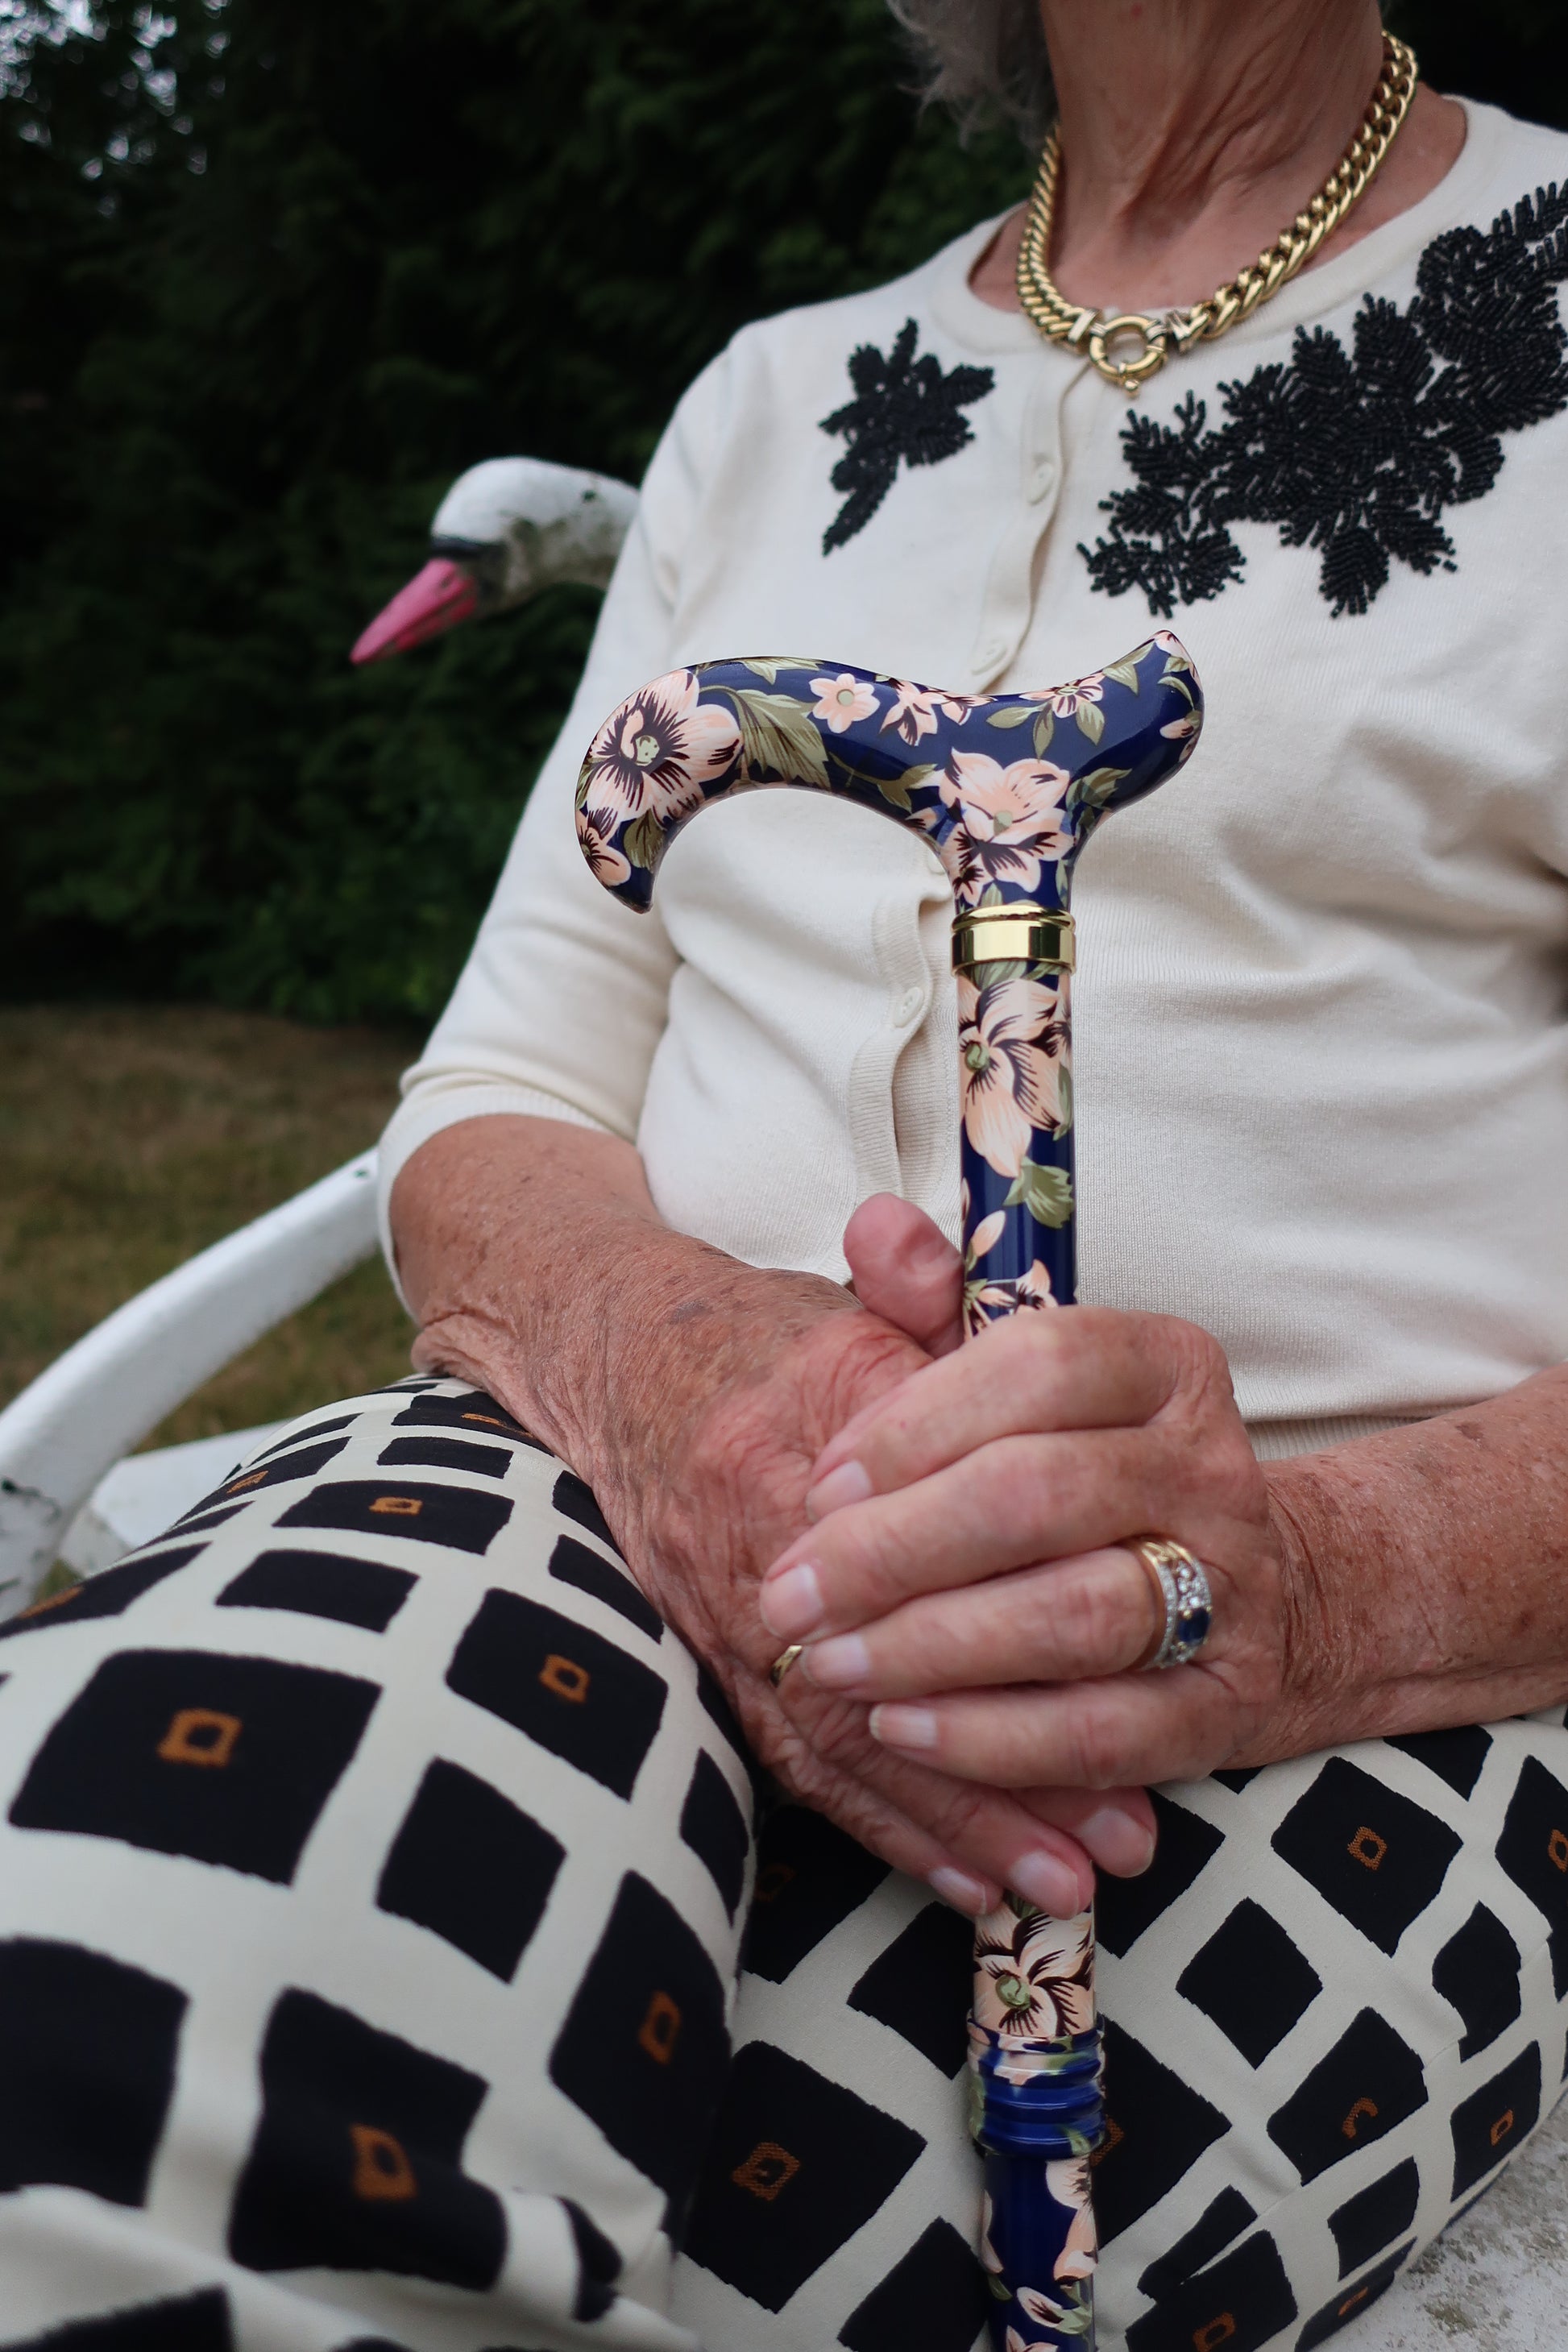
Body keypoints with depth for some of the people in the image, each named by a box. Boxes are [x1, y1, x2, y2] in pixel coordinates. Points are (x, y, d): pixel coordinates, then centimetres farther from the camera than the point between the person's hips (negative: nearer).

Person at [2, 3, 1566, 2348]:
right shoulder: (773, 402, 19)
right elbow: (498, 1109, 11)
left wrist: (1327, 1574, -24)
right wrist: (646, 1346, -14)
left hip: (1332, 1712, -3)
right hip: (650, 1514, 4)